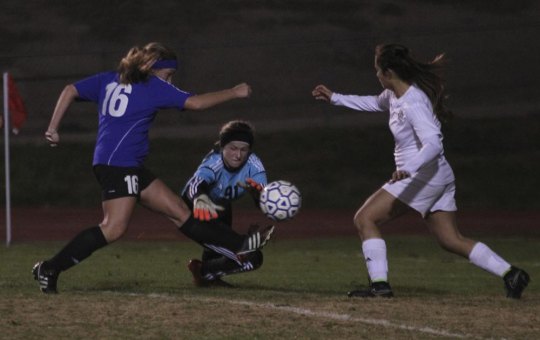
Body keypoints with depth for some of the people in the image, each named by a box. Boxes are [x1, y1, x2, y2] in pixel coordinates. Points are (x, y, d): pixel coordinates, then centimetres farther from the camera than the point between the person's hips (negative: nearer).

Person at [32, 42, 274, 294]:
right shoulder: (153, 86, -1)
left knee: (178, 210, 7)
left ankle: (237, 248, 8)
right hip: (117, 163, -10)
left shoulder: (108, 80, 20)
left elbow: (70, 91, 11)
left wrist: (53, 128, 9)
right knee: (114, 228, -19)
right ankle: (50, 268, -20)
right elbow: (195, 103, -3)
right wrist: (234, 93, 7)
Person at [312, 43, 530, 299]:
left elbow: (433, 144, -32)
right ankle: (510, 274, 5)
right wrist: (335, 98, 31)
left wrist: (409, 169, -47)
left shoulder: (413, 104, -21)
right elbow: (374, 104, 32)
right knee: (451, 241, 11)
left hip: (423, 176, -10)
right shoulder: (394, 95, 8)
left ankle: (379, 284, -12)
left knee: (364, 219, -7)